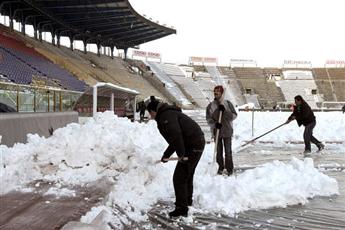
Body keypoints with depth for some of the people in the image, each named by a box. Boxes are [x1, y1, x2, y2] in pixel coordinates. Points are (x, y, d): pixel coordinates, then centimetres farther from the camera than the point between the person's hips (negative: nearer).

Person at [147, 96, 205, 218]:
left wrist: (181, 154, -25)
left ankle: (181, 208, 2)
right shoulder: (169, 113, 22)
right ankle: (187, 200, 42)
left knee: (179, 177, -5)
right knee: (187, 174, 25)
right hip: (197, 143, 11)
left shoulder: (166, 115, -12)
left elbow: (176, 135, -29)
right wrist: (166, 155, 32)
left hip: (192, 146, -11)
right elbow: (174, 139, 28)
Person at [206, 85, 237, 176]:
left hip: (227, 131, -1)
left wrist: (225, 111, -20)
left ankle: (229, 168, 19)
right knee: (218, 151, 11)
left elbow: (234, 116, -7)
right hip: (216, 131, 1)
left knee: (228, 151, 5)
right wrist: (215, 124, -22)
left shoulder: (228, 104, -3)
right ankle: (220, 167, 27)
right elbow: (208, 118, -4)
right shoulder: (210, 106, -2)